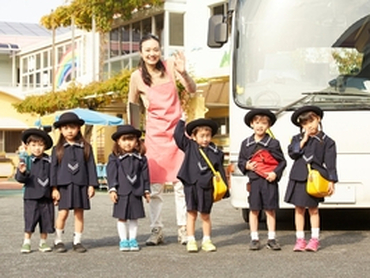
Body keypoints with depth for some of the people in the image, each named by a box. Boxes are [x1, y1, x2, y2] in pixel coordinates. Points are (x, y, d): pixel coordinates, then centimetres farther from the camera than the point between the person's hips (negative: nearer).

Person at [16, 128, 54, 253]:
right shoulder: (26, 161, -3)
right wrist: (22, 172, -29)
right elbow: (19, 178, -8)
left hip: (47, 197, 2)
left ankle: (43, 242, 20)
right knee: (30, 220, 0)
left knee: (46, 220, 7)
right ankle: (26, 242, 11)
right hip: (31, 197, -2)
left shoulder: (49, 161, 2)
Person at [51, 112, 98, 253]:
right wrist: (54, 188, -3)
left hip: (81, 185, 1)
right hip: (64, 185, -1)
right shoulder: (58, 149, 4)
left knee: (79, 213, 4)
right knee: (63, 213, -4)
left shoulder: (86, 147, 6)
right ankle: (58, 240, 11)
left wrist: (91, 185, -1)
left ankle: (77, 241, 14)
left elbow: (91, 166, 5)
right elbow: (54, 168, 3)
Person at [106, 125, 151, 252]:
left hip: (136, 192, 2)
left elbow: (145, 174, 9)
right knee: (122, 217, 4)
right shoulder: (114, 158, 0)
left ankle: (133, 240, 17)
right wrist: (112, 189, -10)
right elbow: (111, 173, -3)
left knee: (134, 217, 8)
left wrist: (146, 190, 7)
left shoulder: (141, 158, 6)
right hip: (122, 192, -2)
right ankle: (123, 240, 12)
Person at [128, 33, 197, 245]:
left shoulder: (170, 66, -2)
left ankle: (183, 229, 7)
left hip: (177, 130, 0)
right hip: (155, 134, 0)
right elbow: (132, 104, 11)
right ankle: (157, 230, 8)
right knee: (155, 186, 0)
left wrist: (183, 73, -24)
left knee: (181, 183, 0)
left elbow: (192, 89, -6)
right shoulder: (137, 77, -2)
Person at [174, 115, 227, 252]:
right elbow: (178, 135, 1)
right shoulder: (189, 146, 4)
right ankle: (191, 241, 11)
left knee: (205, 215, 8)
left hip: (207, 187, 0)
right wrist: (182, 121, 2)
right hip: (191, 185, 0)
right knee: (191, 214, 5)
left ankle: (206, 241, 18)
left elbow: (220, 170, 4)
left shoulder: (215, 152, 2)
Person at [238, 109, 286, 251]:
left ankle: (271, 239, 12)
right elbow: (240, 161, 13)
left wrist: (275, 173, -11)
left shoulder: (273, 143, 1)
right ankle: (254, 238, 14)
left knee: (270, 210, 3)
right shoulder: (246, 143, 7)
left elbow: (282, 162, 3)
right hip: (253, 180, 2)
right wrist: (246, 166, -7)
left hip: (269, 181, -1)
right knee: (254, 210, 6)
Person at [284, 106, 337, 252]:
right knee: (299, 209, 5)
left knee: (313, 209, 4)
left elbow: (330, 162, -1)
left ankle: (314, 239, 13)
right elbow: (292, 153, -4)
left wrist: (331, 181, -7)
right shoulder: (297, 139, 11)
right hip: (298, 178, 3)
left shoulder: (326, 141, 3)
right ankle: (300, 240, 12)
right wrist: (304, 140, -8)